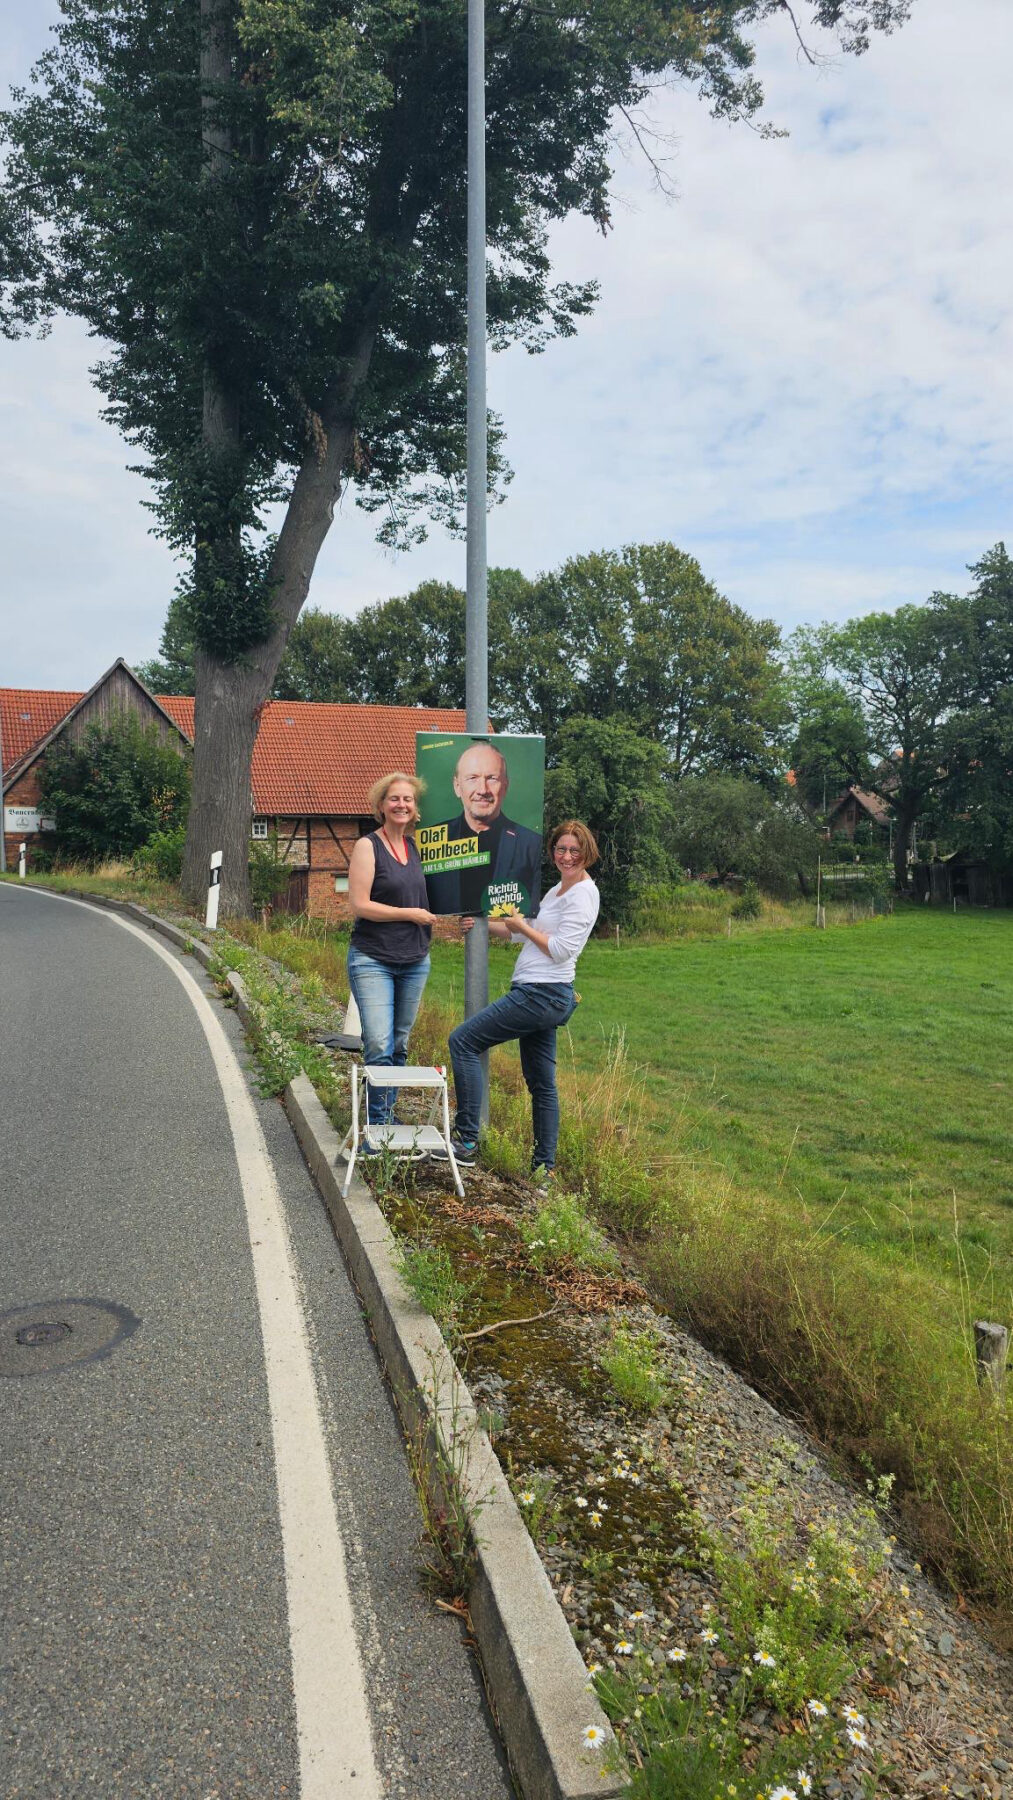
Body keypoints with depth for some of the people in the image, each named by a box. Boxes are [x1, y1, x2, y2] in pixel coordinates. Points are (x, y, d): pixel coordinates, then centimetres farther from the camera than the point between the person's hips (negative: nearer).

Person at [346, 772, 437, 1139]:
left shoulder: (414, 847, 11)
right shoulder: (367, 846, -7)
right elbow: (359, 904, -13)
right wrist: (411, 914, -11)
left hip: (414, 960, 6)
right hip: (372, 960, -6)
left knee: (399, 1046, 12)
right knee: (379, 1047, -12)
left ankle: (388, 1117, 24)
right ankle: (377, 1126, -1)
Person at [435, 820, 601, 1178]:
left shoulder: (583, 894, -11)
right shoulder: (558, 890, 19)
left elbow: (561, 949, -17)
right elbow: (531, 930, 28)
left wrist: (522, 927, -6)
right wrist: (483, 925, 19)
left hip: (541, 994, -10)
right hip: (544, 996, 10)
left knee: (463, 1041, -8)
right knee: (540, 1082, 13)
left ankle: (466, 1139, -6)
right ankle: (544, 1166, 19)